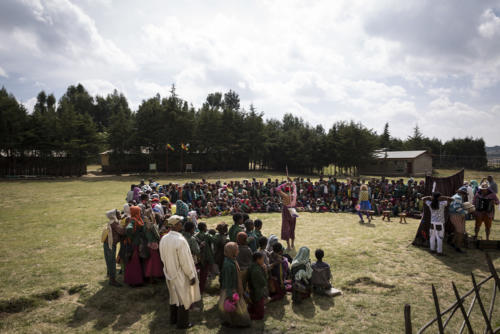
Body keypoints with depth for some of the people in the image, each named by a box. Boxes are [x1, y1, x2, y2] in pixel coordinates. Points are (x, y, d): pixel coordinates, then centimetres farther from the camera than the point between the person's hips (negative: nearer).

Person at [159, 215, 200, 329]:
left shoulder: (163, 239, -6)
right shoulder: (180, 240, -29)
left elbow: (162, 257, 6)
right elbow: (185, 261, -23)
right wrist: (192, 276, -13)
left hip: (169, 273, 7)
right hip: (181, 274, -7)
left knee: (174, 296, 24)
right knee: (183, 298, 11)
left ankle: (173, 319, 40)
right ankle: (182, 323, 25)